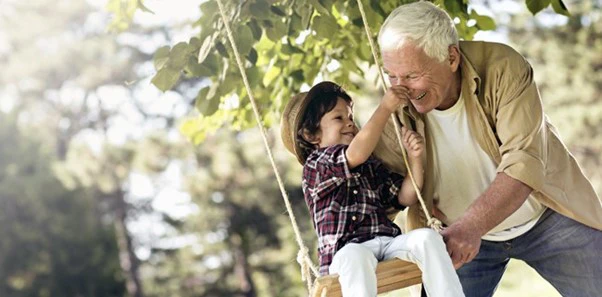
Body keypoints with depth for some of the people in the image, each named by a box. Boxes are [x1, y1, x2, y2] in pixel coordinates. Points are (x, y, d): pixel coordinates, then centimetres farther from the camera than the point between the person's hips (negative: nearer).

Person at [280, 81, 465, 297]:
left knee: (427, 237, -23)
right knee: (355, 256, -40)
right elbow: (356, 154, -15)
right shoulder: (315, 163, 5)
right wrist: (385, 108, -11)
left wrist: (414, 157, 5)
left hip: (388, 243, 6)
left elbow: (405, 197, 19)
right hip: (346, 252, -6)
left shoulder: (371, 166, 26)